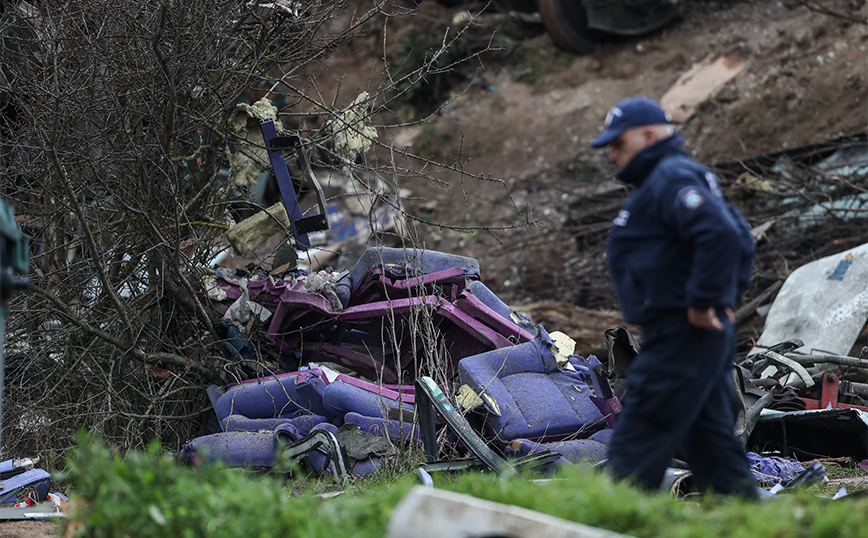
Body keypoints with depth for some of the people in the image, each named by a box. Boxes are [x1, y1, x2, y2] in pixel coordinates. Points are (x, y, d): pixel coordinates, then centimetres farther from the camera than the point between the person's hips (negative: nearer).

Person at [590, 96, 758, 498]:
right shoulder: (663, 181, 22)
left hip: (679, 339, -11)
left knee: (637, 445, -10)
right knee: (712, 446, 11)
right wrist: (727, 299, 18)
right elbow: (741, 240, 27)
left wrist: (702, 302, -22)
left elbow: (720, 235, -27)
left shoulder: (671, 178, -11)